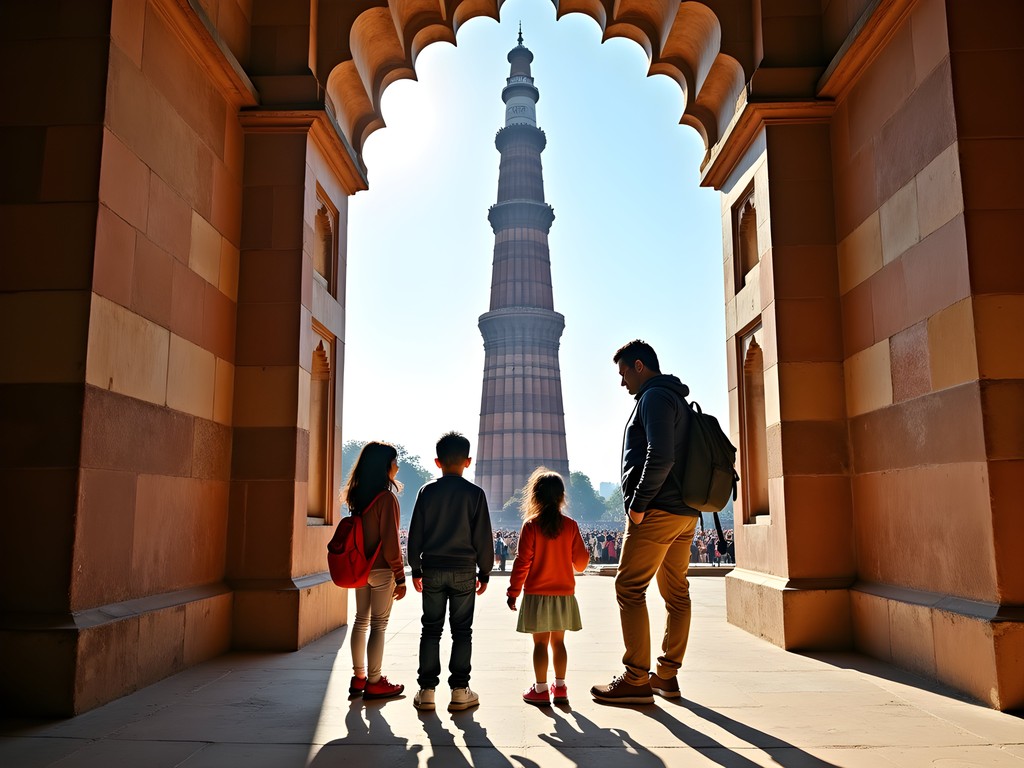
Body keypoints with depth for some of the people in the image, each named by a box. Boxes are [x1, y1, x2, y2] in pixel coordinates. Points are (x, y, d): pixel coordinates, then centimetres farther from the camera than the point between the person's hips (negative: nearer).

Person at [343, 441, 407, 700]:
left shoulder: (358, 495, 6)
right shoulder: (387, 497, -17)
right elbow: (390, 542, -18)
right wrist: (400, 577, -12)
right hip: (381, 570, -7)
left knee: (361, 621, 14)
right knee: (378, 626, 1)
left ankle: (358, 678, 22)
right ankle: (374, 683, 8)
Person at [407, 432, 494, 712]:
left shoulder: (427, 491, 1)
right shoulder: (474, 493, -4)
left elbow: (415, 533, 3)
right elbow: (483, 536, -2)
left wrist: (416, 569, 12)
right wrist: (484, 572, 7)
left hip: (432, 570, 2)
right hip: (464, 570, -1)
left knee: (431, 629, 8)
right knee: (462, 631, 6)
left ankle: (426, 690, 9)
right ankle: (460, 691, 7)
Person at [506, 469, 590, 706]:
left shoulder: (530, 526, -10)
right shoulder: (571, 526, -2)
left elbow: (523, 562, -11)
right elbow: (581, 562, 1)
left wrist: (513, 592, -3)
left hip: (537, 595, -3)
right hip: (564, 595, 3)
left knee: (540, 643, 4)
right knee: (558, 641, 12)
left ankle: (541, 689, 9)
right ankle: (560, 687, 18)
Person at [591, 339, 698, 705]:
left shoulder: (654, 397, -10)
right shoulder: (677, 399, 21)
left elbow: (660, 457, -23)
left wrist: (638, 504, -16)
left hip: (656, 512, -10)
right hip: (685, 513, 10)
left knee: (629, 589, -5)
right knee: (676, 592, 11)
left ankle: (636, 680, -3)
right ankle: (667, 676, 19)